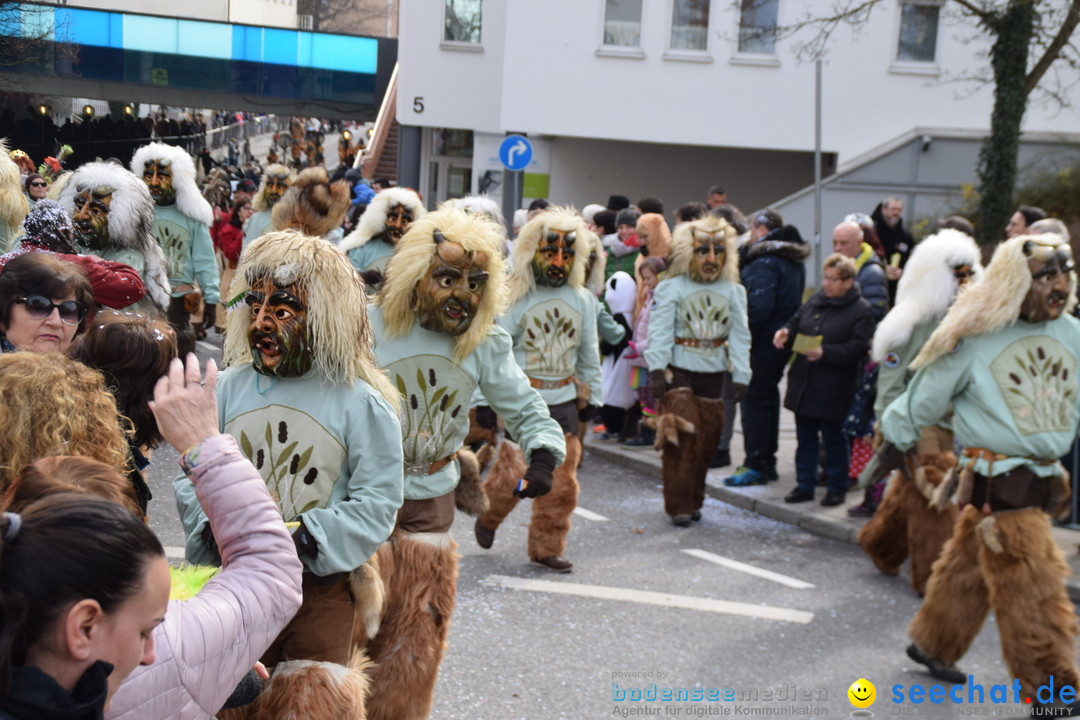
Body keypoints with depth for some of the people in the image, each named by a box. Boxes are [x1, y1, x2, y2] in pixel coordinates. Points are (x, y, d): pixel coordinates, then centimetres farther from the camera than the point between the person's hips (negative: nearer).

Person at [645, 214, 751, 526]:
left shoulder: (734, 292, 10)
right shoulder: (671, 288, -2)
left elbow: (739, 336, 9)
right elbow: (660, 331, -6)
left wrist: (740, 376, 4)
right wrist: (656, 370, -13)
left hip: (712, 373, 4)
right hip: (678, 371, -4)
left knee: (706, 440, 5)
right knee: (680, 438, -11)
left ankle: (694, 502, 18)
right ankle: (678, 505, -6)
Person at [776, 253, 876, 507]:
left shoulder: (862, 311, -9)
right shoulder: (815, 301, 10)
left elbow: (857, 348, -16)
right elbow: (796, 322, 19)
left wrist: (825, 353, -26)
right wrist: (786, 333, -4)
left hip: (834, 389, -6)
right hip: (804, 384, 6)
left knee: (834, 440, 4)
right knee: (805, 438, 12)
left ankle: (836, 488, 16)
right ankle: (805, 485, 22)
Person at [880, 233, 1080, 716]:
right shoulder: (976, 340, -10)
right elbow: (926, 395, 1)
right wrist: (896, 439, 10)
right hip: (999, 483, -5)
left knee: (969, 568, 18)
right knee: (1032, 588, -6)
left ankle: (931, 644, 36)